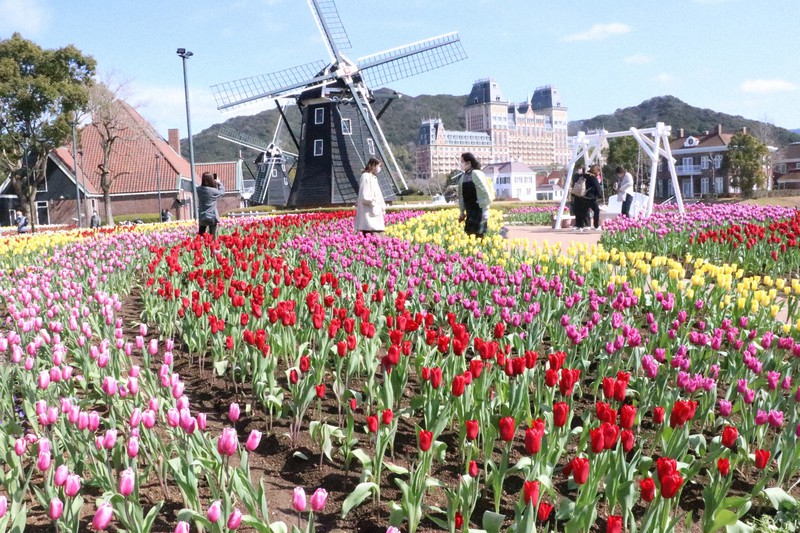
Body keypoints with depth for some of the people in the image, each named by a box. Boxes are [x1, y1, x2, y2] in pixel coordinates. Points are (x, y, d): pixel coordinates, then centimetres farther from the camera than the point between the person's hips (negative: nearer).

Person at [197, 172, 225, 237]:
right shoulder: (213, 191, -14)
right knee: (212, 236, 2)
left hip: (202, 217, 4)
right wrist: (219, 183, 16)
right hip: (212, 217, -4)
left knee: (200, 235, 12)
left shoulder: (199, 190, -4)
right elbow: (222, 192, 3)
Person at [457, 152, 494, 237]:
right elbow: (461, 196, 17)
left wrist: (485, 210, -16)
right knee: (469, 234, 7)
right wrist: (462, 212, 18)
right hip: (470, 212, 8)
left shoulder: (476, 174, -11)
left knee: (479, 234, -7)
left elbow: (485, 193, -14)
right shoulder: (464, 176, 11)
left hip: (479, 211, -7)